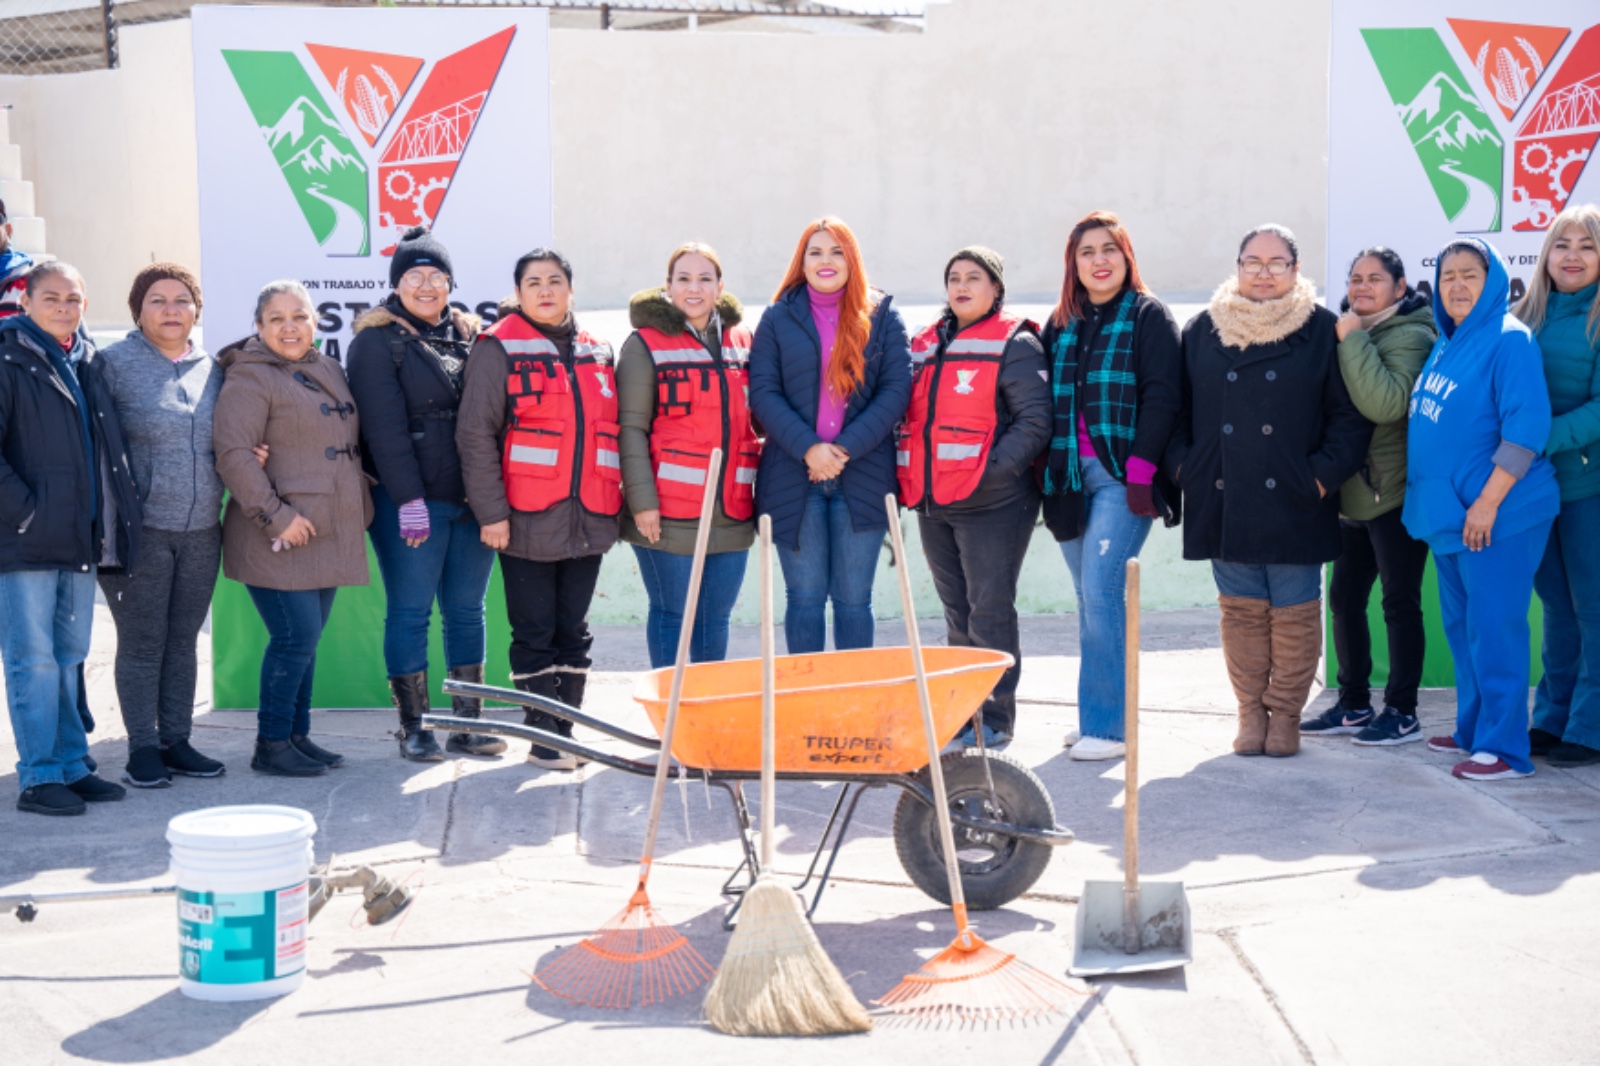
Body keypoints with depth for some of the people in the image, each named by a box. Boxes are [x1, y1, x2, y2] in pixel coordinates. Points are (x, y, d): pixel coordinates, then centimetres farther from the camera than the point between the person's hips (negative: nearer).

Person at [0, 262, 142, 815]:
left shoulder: (90, 363, 15)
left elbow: (110, 447, 23)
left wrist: (118, 512, 12)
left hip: (82, 540, 7)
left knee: (70, 658, 13)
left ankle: (71, 765, 20)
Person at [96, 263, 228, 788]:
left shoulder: (211, 370, 12)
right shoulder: (114, 363, -4)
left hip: (201, 530, 5)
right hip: (141, 529, -5)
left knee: (184, 640, 11)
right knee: (142, 641, 0)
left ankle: (176, 740, 20)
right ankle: (143, 749, 9)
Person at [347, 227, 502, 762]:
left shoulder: (470, 335, 13)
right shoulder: (377, 341, -2)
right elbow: (385, 428, -9)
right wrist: (408, 500, -15)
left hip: (471, 498, 5)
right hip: (410, 502, -5)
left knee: (467, 609, 9)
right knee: (410, 611, 0)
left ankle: (467, 722, 16)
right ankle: (413, 728, 8)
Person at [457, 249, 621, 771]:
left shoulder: (596, 352, 14)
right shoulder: (498, 348, -2)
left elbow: (612, 430, 19)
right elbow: (475, 433, -7)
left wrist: (614, 504, 12)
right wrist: (491, 511, -12)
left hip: (587, 520, 5)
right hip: (527, 521, -5)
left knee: (573, 631, 11)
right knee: (535, 634, 1)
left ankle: (565, 732, 19)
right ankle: (542, 739, 9)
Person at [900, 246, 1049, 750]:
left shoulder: (1014, 345, -4)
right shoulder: (926, 345, 16)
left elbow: (1035, 420, -11)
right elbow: (911, 414, 23)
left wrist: (994, 468, -19)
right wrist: (909, 477, 9)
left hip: (992, 502, -7)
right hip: (933, 504, 7)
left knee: (990, 612, -4)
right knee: (957, 613, 13)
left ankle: (995, 719, 5)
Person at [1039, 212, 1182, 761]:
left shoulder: (1149, 316, 1)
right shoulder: (1061, 325, 17)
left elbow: (1160, 396, -8)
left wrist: (1142, 468, -16)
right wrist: (1046, 470, 10)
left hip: (1122, 478, -6)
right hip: (1071, 476, 6)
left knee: (1101, 592, -14)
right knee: (1091, 599, 9)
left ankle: (1104, 726, -10)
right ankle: (1098, 716, 16)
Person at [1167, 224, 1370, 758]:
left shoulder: (1322, 331, 1)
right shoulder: (1203, 330, 9)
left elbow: (1351, 413, 1)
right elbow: (1177, 408, 13)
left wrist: (1324, 474, -7)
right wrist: (1183, 465, 2)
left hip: (1294, 506, -2)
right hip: (1223, 504, 2)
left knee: (1294, 614, 3)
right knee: (1241, 612, 7)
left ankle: (1286, 713, 16)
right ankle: (1250, 711, 18)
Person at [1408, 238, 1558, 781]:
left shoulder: (1508, 340, -12)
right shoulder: (1445, 344, 14)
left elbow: (1526, 429, -18)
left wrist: (1487, 503, -20)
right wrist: (1432, 498, 16)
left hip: (1496, 516, -8)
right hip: (1449, 513, 9)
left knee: (1493, 629, -7)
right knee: (1461, 627, 14)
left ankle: (1504, 747, -1)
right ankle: (1473, 731, 25)